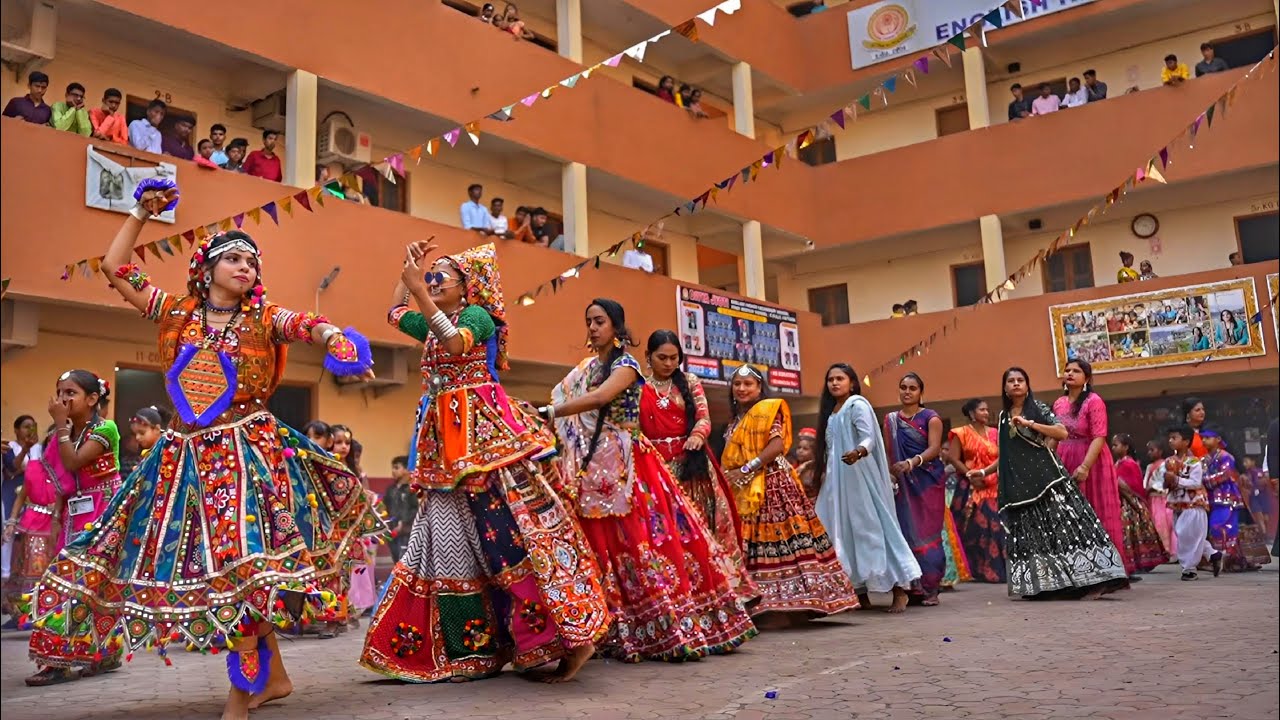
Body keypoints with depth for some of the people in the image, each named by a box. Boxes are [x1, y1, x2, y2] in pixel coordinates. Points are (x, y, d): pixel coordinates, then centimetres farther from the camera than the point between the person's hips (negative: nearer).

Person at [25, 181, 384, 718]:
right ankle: (272, 674, 18)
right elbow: (115, 269, 15)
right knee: (199, 563, 5)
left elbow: (305, 325, -16)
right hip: (186, 456, 4)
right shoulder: (176, 312, 12)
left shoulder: (263, 319, 4)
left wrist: (335, 337, -38)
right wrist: (141, 214, 13)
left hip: (248, 451, -4)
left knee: (237, 564, -12)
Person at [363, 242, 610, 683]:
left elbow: (455, 342, -22)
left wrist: (420, 293, -24)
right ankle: (477, 647, 12)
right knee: (449, 540, 5)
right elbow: (394, 314, 37)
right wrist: (410, 269, 28)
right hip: (446, 441, 9)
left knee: (509, 530, -13)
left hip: (486, 433, -8)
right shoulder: (431, 325, 20)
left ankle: (574, 634, -10)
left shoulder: (477, 314, -2)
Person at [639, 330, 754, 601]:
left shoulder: (690, 382, 10)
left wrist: (697, 436, -21)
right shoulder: (638, 388, 8)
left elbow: (704, 418, 1)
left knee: (702, 522, -3)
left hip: (691, 462, 0)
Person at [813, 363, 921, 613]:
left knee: (871, 528, -9)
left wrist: (858, 452, -40)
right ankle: (860, 594, 8)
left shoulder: (857, 405, -6)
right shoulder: (830, 411, 17)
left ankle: (900, 590, -3)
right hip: (837, 482, 8)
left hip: (860, 479, -8)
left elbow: (869, 437, -20)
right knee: (844, 532, 4)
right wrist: (821, 472, 17)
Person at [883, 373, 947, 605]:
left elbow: (934, 448, -10)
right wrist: (889, 475, -5)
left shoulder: (931, 418, 2)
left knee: (927, 532, -5)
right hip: (903, 483, 3)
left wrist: (912, 462, -27)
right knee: (907, 531, -2)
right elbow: (889, 453, 10)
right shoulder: (891, 419, 13)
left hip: (928, 481, -3)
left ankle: (930, 588, 1)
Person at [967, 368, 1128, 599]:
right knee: (1031, 533, 2)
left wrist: (1030, 424, -15)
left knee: (1062, 526, -11)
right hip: (1020, 484, 5)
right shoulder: (1003, 417, 16)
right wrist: (984, 471, 17)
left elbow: (1063, 433, -10)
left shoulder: (1038, 408, 3)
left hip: (1046, 477, -5)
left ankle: (1091, 582, -11)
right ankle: (1042, 584, 5)